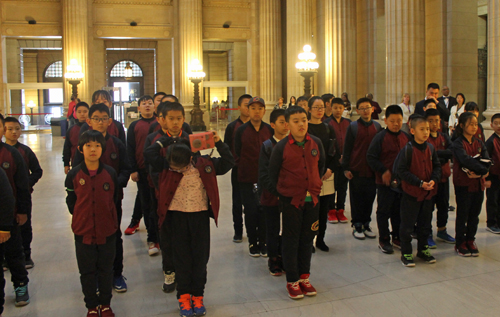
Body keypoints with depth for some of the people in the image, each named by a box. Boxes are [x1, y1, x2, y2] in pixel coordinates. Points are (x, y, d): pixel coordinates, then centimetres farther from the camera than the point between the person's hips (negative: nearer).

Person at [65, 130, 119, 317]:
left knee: (106, 269, 13)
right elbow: (70, 202, 3)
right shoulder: (74, 174, -7)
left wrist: (106, 218, 8)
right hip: (83, 232, 0)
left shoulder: (110, 173, -5)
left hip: (107, 231, 1)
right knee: (87, 272, 11)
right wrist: (81, 219, 4)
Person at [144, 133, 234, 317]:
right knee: (182, 257, 6)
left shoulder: (205, 165, -6)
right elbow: (149, 153, -11)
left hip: (200, 215, 0)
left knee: (200, 257, 6)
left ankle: (197, 296, 20)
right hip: (178, 216, 0)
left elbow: (228, 162, 0)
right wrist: (166, 140, -5)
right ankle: (184, 296, 18)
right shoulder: (167, 167, -5)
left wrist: (219, 143, -8)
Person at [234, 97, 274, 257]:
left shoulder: (270, 130, 4)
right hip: (247, 179, -1)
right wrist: (244, 169, 1)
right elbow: (237, 154, 5)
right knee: (250, 211, 2)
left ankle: (263, 242, 16)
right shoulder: (241, 130, 1)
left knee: (264, 211, 1)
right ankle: (252, 242, 17)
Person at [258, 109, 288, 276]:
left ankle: (283, 258, 24)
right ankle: (273, 261, 23)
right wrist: (277, 191, -15)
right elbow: (264, 174, -7)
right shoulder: (267, 146, -4)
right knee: (273, 231, 7)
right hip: (272, 197, -2)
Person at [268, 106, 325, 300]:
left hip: (312, 199, 4)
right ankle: (292, 281, 17)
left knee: (307, 239, 13)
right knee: (291, 240, 5)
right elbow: (273, 174, 0)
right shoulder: (281, 147, -9)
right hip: (290, 199, -3)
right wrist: (279, 194, 5)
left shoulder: (316, 143, 0)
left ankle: (304, 277, 27)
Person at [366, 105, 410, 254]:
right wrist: (383, 171, -18)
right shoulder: (380, 137, -11)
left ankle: (397, 237, 29)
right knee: (384, 211, 5)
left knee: (399, 211, 15)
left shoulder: (406, 137, 6)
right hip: (385, 181, -5)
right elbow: (371, 157, -12)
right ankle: (384, 240, 16)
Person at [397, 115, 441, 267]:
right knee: (407, 224, 2)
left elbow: (437, 166, 10)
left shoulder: (430, 148, 3)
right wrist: (420, 182, -20)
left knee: (425, 223, 17)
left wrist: (434, 180, -10)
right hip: (411, 193, -6)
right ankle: (406, 253, 15)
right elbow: (401, 170, -17)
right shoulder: (407, 149, -15)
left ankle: (423, 249, 33)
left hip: (428, 192, 6)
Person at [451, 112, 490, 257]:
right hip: (463, 184, -5)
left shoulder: (479, 143, 10)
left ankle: (470, 241, 24)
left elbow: (487, 161, -3)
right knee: (462, 215, 2)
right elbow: (466, 160, -23)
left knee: (474, 214, 11)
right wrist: (482, 168, -21)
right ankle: (460, 244, 13)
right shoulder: (458, 143, -8)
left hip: (478, 183, 5)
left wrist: (479, 172, -19)